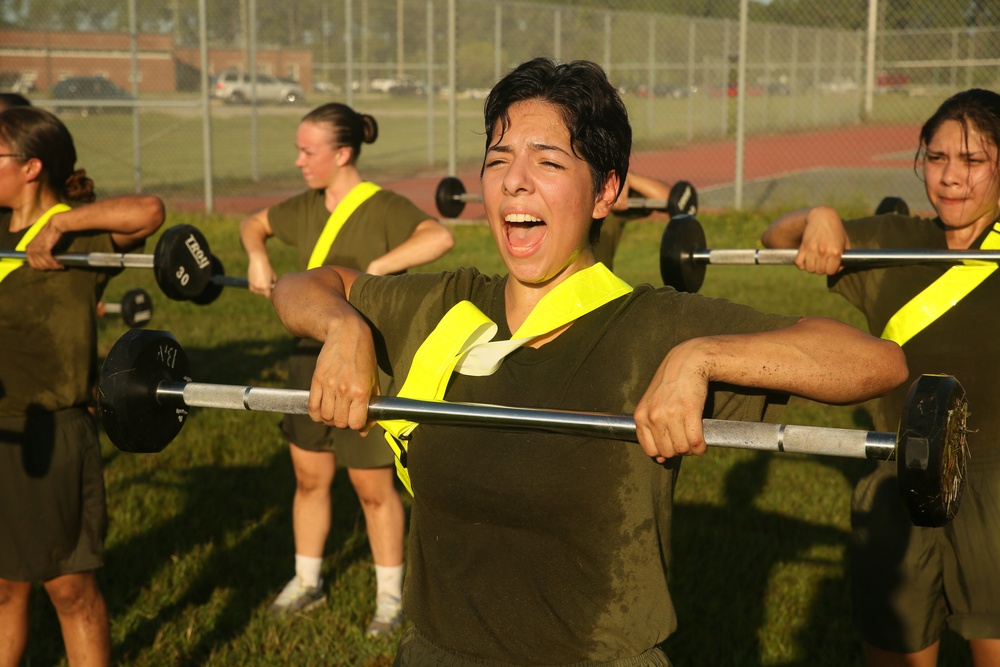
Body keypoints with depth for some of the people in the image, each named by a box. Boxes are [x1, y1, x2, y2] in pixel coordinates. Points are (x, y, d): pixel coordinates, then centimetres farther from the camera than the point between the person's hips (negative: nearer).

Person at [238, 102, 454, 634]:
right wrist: (257, 258, 4)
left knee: (373, 487, 5)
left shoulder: (384, 209, -16)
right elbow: (254, 224, 25)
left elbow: (439, 237, -35)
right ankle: (307, 582, 34)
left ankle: (390, 594, 23)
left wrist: (373, 269, -34)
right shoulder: (307, 209, 6)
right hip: (312, 355, 7)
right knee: (309, 477, 16)